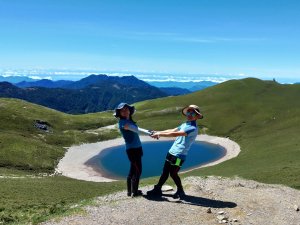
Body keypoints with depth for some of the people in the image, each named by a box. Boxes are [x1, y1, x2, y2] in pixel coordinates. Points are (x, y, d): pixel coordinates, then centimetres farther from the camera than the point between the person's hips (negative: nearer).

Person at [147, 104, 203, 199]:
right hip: (171, 152, 8)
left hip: (179, 155, -8)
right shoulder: (184, 125, 13)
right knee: (165, 172, 12)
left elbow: (175, 134, -23)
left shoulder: (193, 128, -17)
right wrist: (159, 132, -1)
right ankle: (157, 189, 23)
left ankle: (180, 191, 21)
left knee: (173, 173, 1)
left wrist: (160, 134, -20)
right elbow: (172, 130, 12)